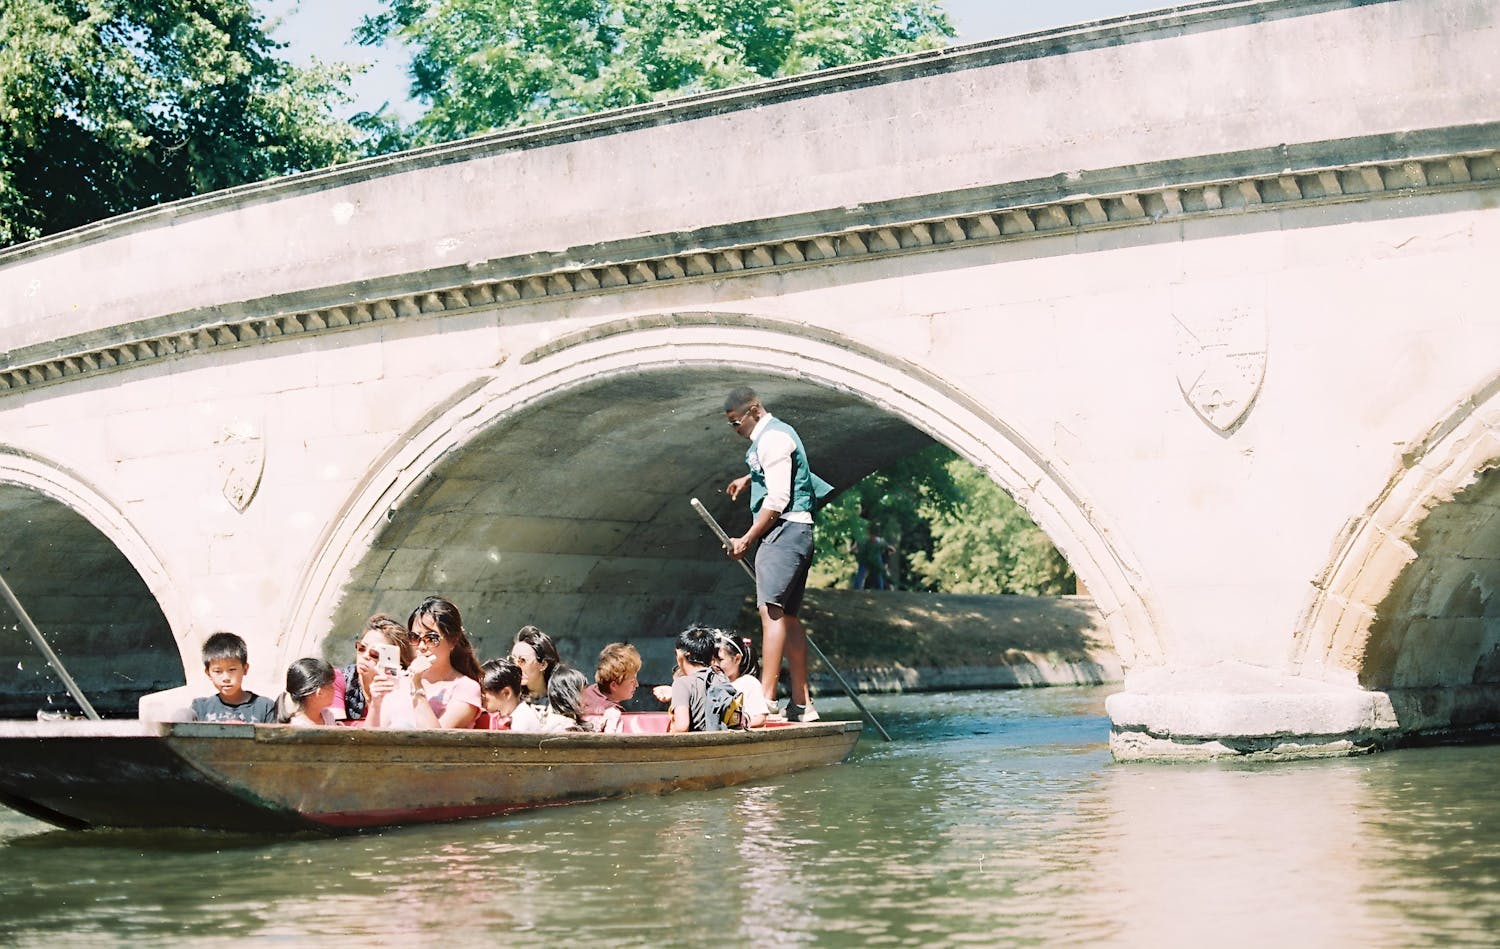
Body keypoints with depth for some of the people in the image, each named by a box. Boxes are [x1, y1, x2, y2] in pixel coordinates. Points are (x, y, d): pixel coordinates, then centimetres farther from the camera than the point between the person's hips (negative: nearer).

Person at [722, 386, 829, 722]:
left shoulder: (772, 439, -12)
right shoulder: (779, 433, 20)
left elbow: (777, 499, -19)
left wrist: (747, 540, -15)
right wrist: (749, 478, 37)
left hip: (784, 530, -11)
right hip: (797, 532, 11)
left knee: (771, 610, -17)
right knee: (788, 616, 10)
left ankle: (767, 698, -25)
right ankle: (802, 703, 11)